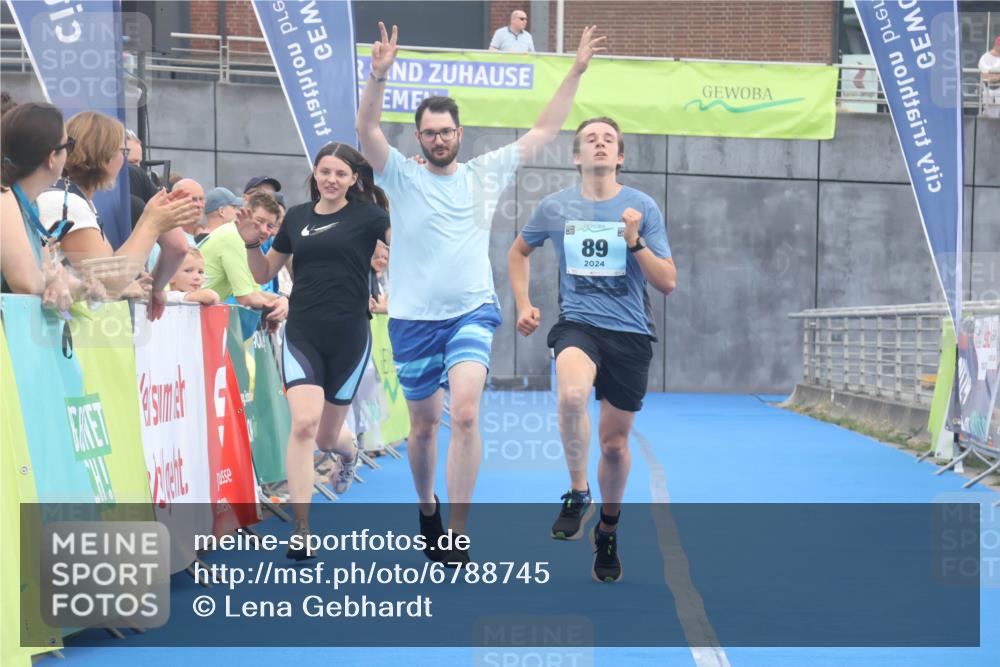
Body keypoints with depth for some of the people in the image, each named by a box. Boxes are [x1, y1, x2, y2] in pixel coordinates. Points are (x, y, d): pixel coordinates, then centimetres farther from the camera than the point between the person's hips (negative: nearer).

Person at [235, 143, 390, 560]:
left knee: (325, 438, 11)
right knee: (304, 423, -19)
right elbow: (264, 274, 17)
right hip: (302, 337, 1)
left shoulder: (367, 216, -1)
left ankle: (347, 451, 52)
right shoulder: (296, 217, 8)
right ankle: (300, 531, -14)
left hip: (348, 338, -1)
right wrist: (251, 243, -1)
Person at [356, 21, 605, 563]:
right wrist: (379, 74, -33)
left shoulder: (485, 173, 7)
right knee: (423, 425, 11)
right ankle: (427, 509, 39)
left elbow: (545, 130, 11)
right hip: (413, 318, 0)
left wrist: (577, 71, 4)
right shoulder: (402, 177, 0)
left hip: (472, 313, 0)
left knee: (465, 413, -21)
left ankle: (458, 533, -18)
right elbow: (367, 128, -17)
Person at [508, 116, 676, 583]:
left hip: (630, 333, 1)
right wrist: (523, 305, 12)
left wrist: (635, 241, -17)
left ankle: (608, 528, 33)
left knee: (614, 443, 7)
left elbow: (668, 283, -3)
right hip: (577, 324, 0)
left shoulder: (642, 207, -1)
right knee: (572, 394, -35)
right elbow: (519, 251, 23)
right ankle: (577, 493, -16)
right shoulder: (554, 207, 3)